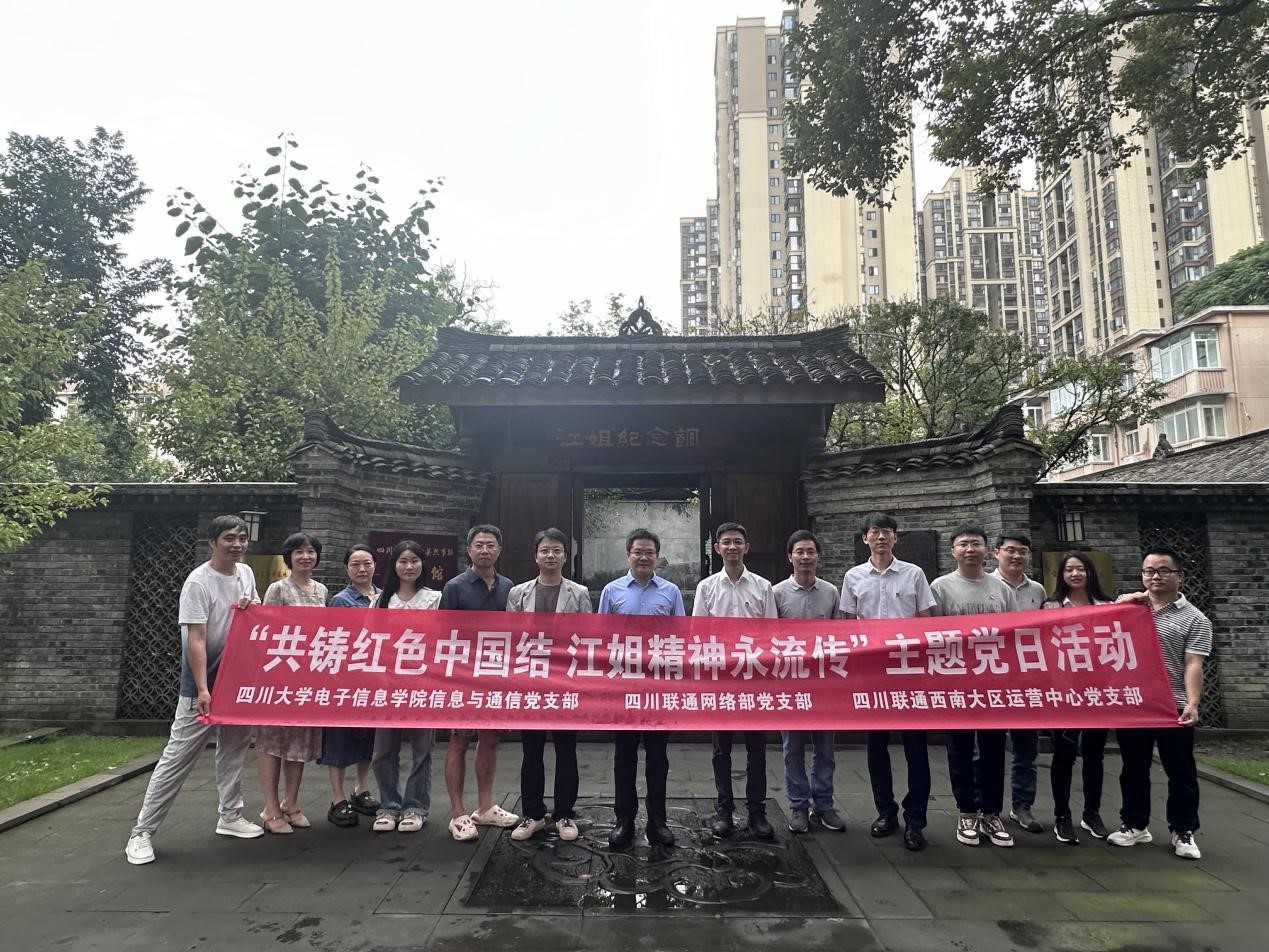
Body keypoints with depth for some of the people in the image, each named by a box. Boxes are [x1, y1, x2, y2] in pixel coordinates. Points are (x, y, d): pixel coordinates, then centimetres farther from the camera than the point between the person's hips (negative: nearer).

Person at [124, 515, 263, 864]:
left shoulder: (246, 573, 4)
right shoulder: (198, 582, -17)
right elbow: (195, 639, -22)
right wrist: (202, 690, -27)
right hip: (202, 687, -7)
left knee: (235, 750, 16)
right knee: (178, 757, -2)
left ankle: (230, 816, 29)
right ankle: (142, 832, 9)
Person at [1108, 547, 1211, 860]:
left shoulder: (1194, 620, 0)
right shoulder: (1126, 604, 9)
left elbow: (1193, 666, -8)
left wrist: (1193, 703, -20)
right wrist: (1127, 602, -11)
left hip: (1173, 708, -2)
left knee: (1181, 773, 7)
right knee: (1133, 769, 12)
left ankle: (1183, 831, 22)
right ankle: (1135, 825, 25)